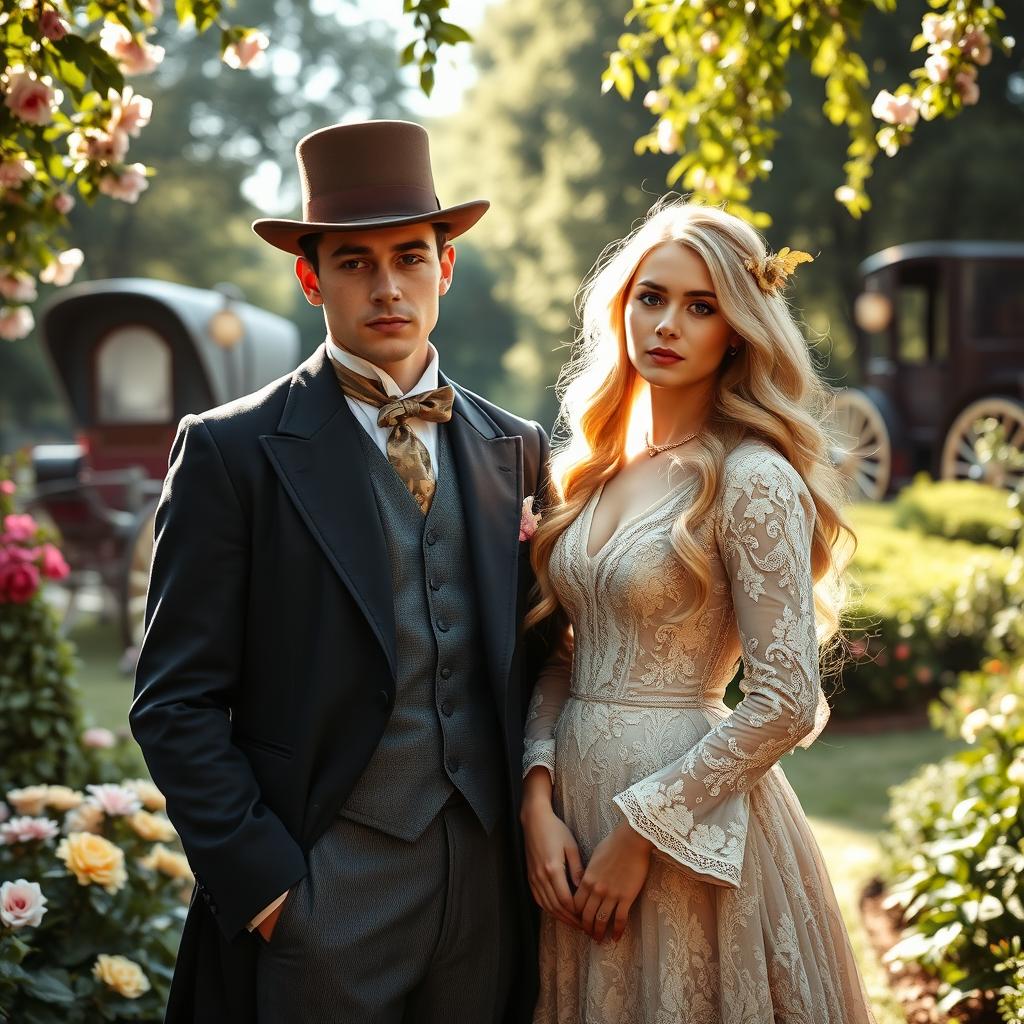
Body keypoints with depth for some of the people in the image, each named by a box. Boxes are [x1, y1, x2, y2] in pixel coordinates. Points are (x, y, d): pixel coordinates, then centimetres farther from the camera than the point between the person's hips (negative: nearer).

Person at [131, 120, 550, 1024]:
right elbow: (176, 703, -6)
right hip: (318, 894, -4)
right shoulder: (232, 450, -4)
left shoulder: (515, 449, 9)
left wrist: (540, 815, 3)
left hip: (489, 883, 4)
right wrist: (259, 875, -12)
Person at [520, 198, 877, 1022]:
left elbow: (787, 703, -16)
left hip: (692, 823, -6)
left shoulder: (753, 481, -13)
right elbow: (558, 658, 9)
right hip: (575, 800, 6)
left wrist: (640, 830, -15)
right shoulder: (594, 468, 8)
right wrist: (540, 797, -5)